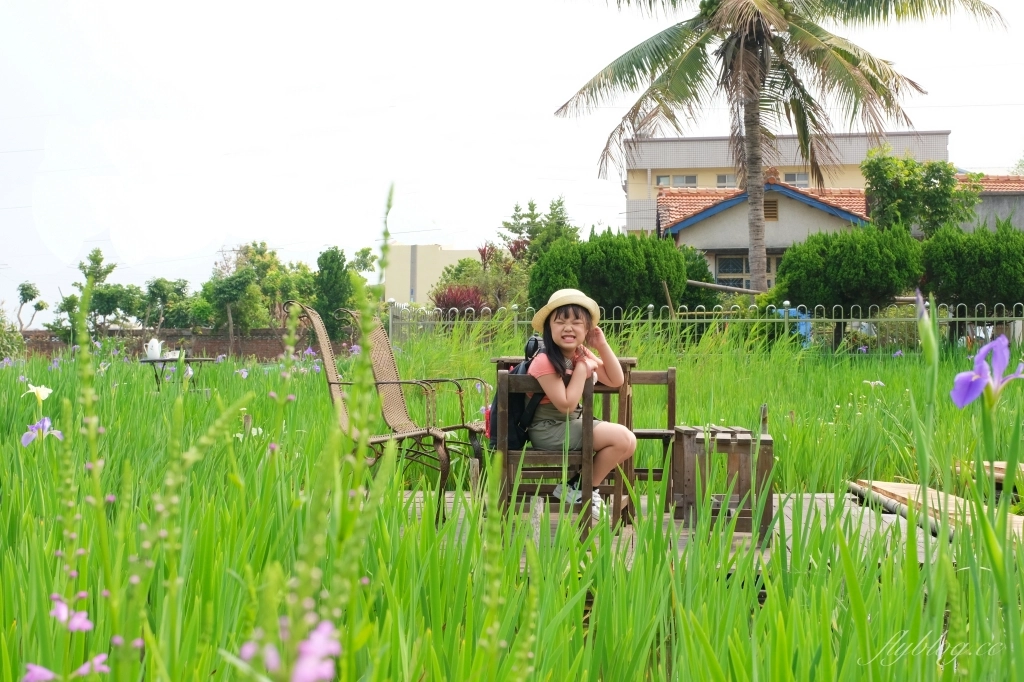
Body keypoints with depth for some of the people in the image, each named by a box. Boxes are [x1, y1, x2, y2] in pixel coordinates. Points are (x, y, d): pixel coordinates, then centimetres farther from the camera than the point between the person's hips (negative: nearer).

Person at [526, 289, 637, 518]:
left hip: (574, 424, 9)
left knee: (628, 441, -3)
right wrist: (582, 369, -19)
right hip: (550, 430, -9)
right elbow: (566, 404, -24)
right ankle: (583, 490, -1)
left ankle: (579, 487, 5)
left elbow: (616, 380, 7)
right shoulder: (546, 362, -20)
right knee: (622, 438, -18)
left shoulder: (583, 354, 6)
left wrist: (602, 346, -3)